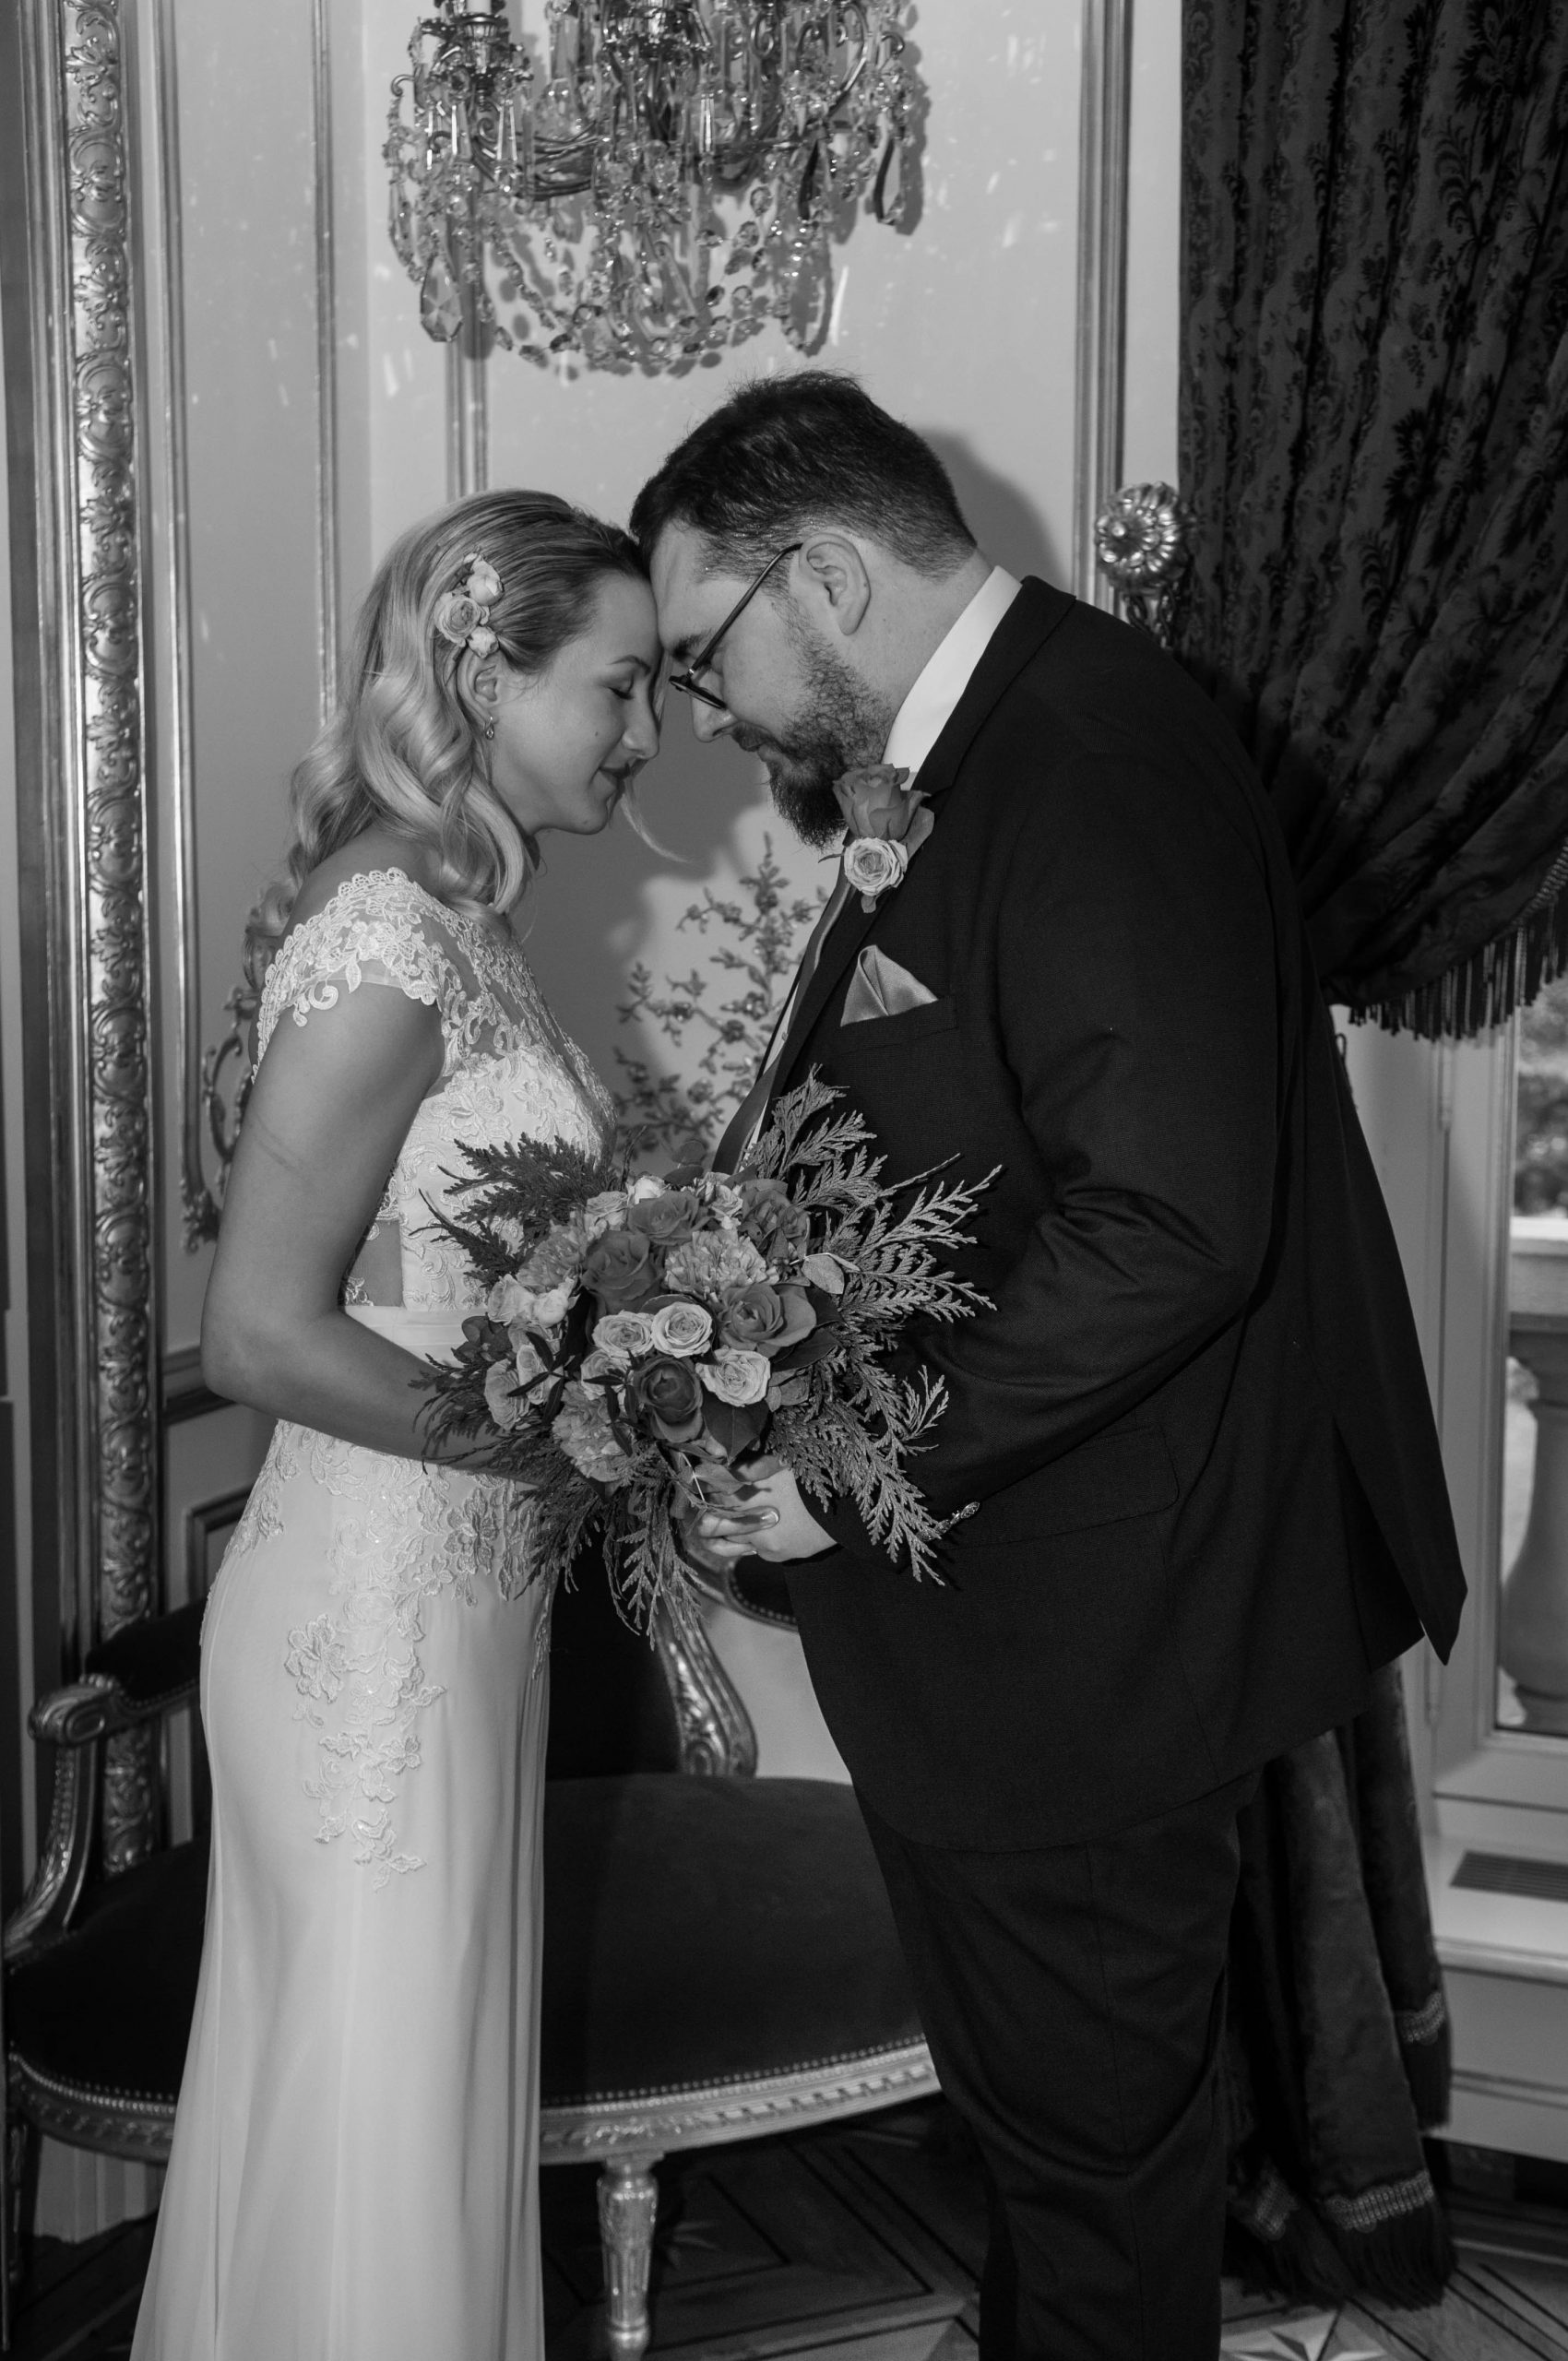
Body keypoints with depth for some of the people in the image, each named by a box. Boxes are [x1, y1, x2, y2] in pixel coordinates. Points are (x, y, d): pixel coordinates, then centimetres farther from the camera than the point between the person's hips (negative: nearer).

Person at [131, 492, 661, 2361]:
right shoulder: (384, 943, -20)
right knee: (378, 2102, 9)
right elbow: (262, 1333, -22)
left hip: (462, 1587, 9)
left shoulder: (452, 920, 7)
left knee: (431, 2079, 22)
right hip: (379, 1603, -9)